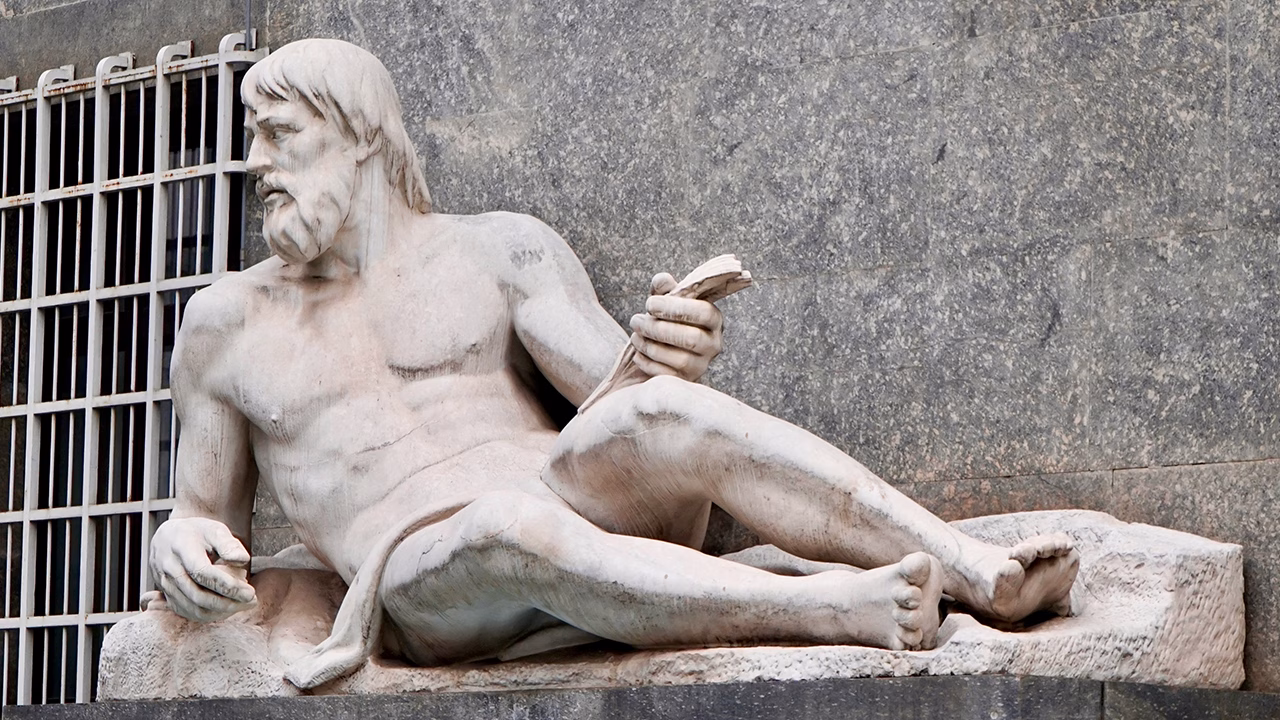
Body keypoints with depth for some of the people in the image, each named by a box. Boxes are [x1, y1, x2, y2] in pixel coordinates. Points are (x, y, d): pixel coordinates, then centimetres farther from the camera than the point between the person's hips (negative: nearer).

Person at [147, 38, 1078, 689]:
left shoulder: (501, 251, 15)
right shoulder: (228, 321, 19)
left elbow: (617, 391, 2)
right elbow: (210, 517, 23)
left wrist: (672, 361, -23)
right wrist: (182, 545, -3)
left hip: (571, 501, 1)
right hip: (419, 580, -1)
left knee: (664, 414, -34)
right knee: (507, 526, -40)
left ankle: (982, 571, -48)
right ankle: (841, 611, -50)